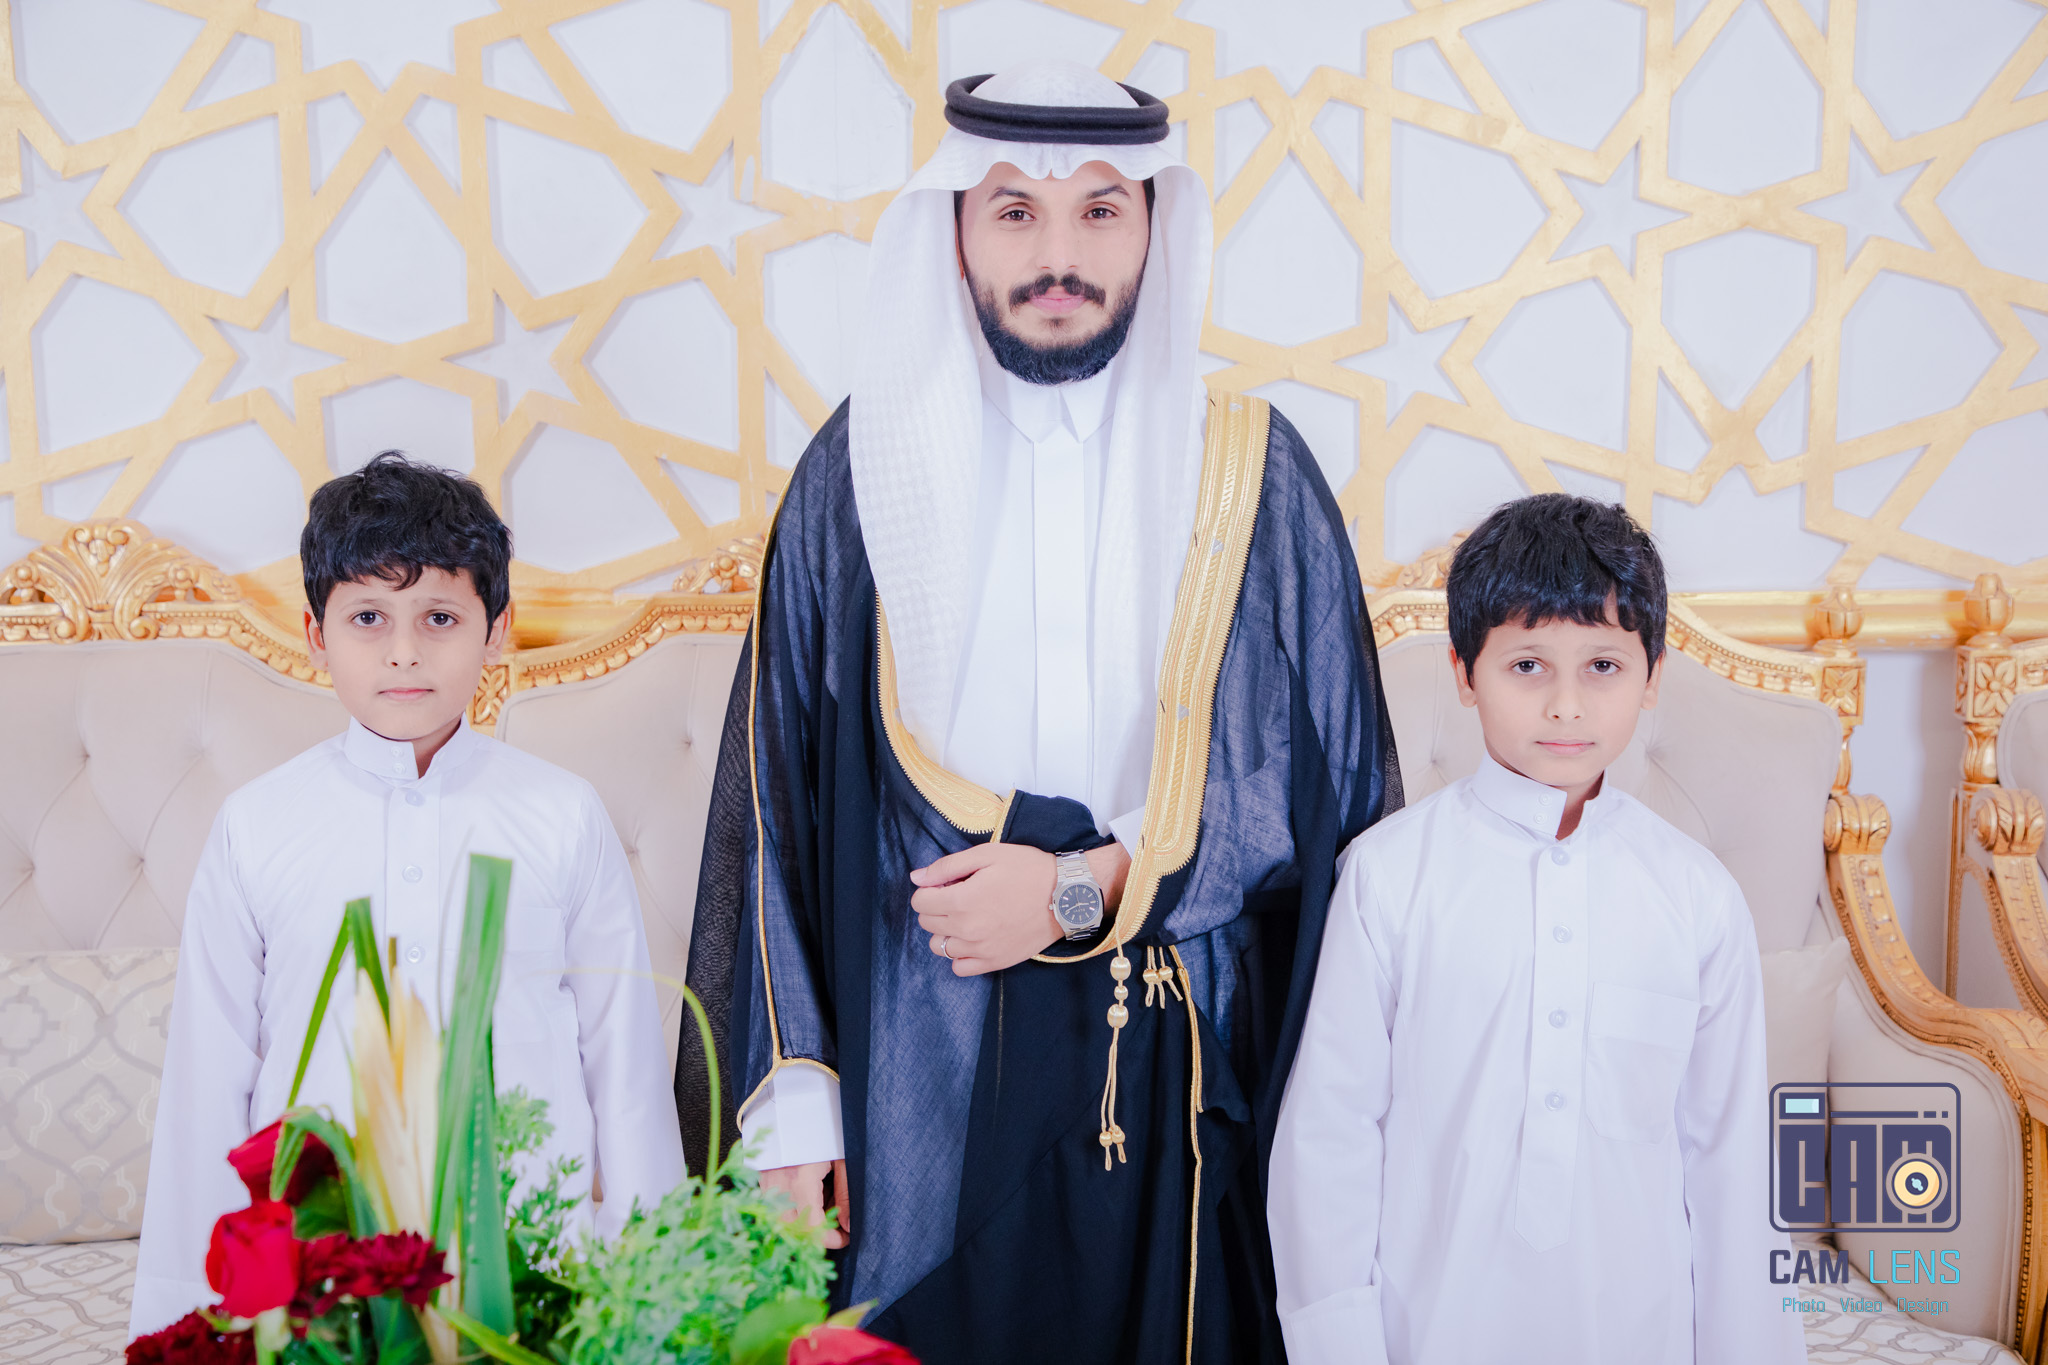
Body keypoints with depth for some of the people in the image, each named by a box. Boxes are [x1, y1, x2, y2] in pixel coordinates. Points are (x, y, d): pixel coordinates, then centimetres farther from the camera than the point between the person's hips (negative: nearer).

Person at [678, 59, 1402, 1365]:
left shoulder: (1251, 471, 1)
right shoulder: (867, 466, 2)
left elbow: (1327, 776, 0)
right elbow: (782, 795, 1)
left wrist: (1085, 890, -10)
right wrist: (791, 1088, -4)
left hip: (1175, 1074, 1)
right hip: (917, 1073, 0)